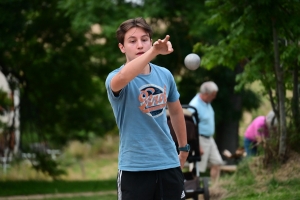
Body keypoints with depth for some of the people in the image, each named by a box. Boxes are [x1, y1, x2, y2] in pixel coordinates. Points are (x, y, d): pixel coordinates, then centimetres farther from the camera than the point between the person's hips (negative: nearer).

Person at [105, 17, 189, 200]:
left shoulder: (165, 75, 4)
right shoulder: (115, 78, -13)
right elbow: (122, 77, -40)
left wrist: (183, 147, 26)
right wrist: (154, 51, -52)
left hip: (169, 163, 5)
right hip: (134, 168, -4)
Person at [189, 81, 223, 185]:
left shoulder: (207, 102, 8)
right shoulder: (195, 105, -21)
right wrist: (198, 146, -23)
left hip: (209, 138, 9)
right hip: (200, 138, -9)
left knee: (217, 163, 7)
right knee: (199, 168, -5)